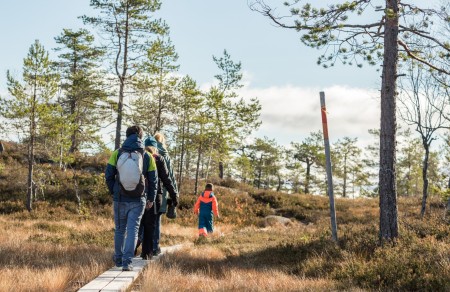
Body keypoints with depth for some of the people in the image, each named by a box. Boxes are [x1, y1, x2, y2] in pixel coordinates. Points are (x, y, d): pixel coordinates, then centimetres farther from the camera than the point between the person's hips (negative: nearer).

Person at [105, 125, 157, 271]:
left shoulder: (117, 154, -2)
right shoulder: (147, 156, -2)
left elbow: (108, 175, -2)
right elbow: (153, 180, 2)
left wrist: (113, 192, 12)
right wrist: (151, 199, 13)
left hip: (120, 199, 1)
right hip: (138, 200, -1)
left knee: (120, 230, 16)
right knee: (133, 230, 1)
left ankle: (118, 258, 31)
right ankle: (127, 262, -6)